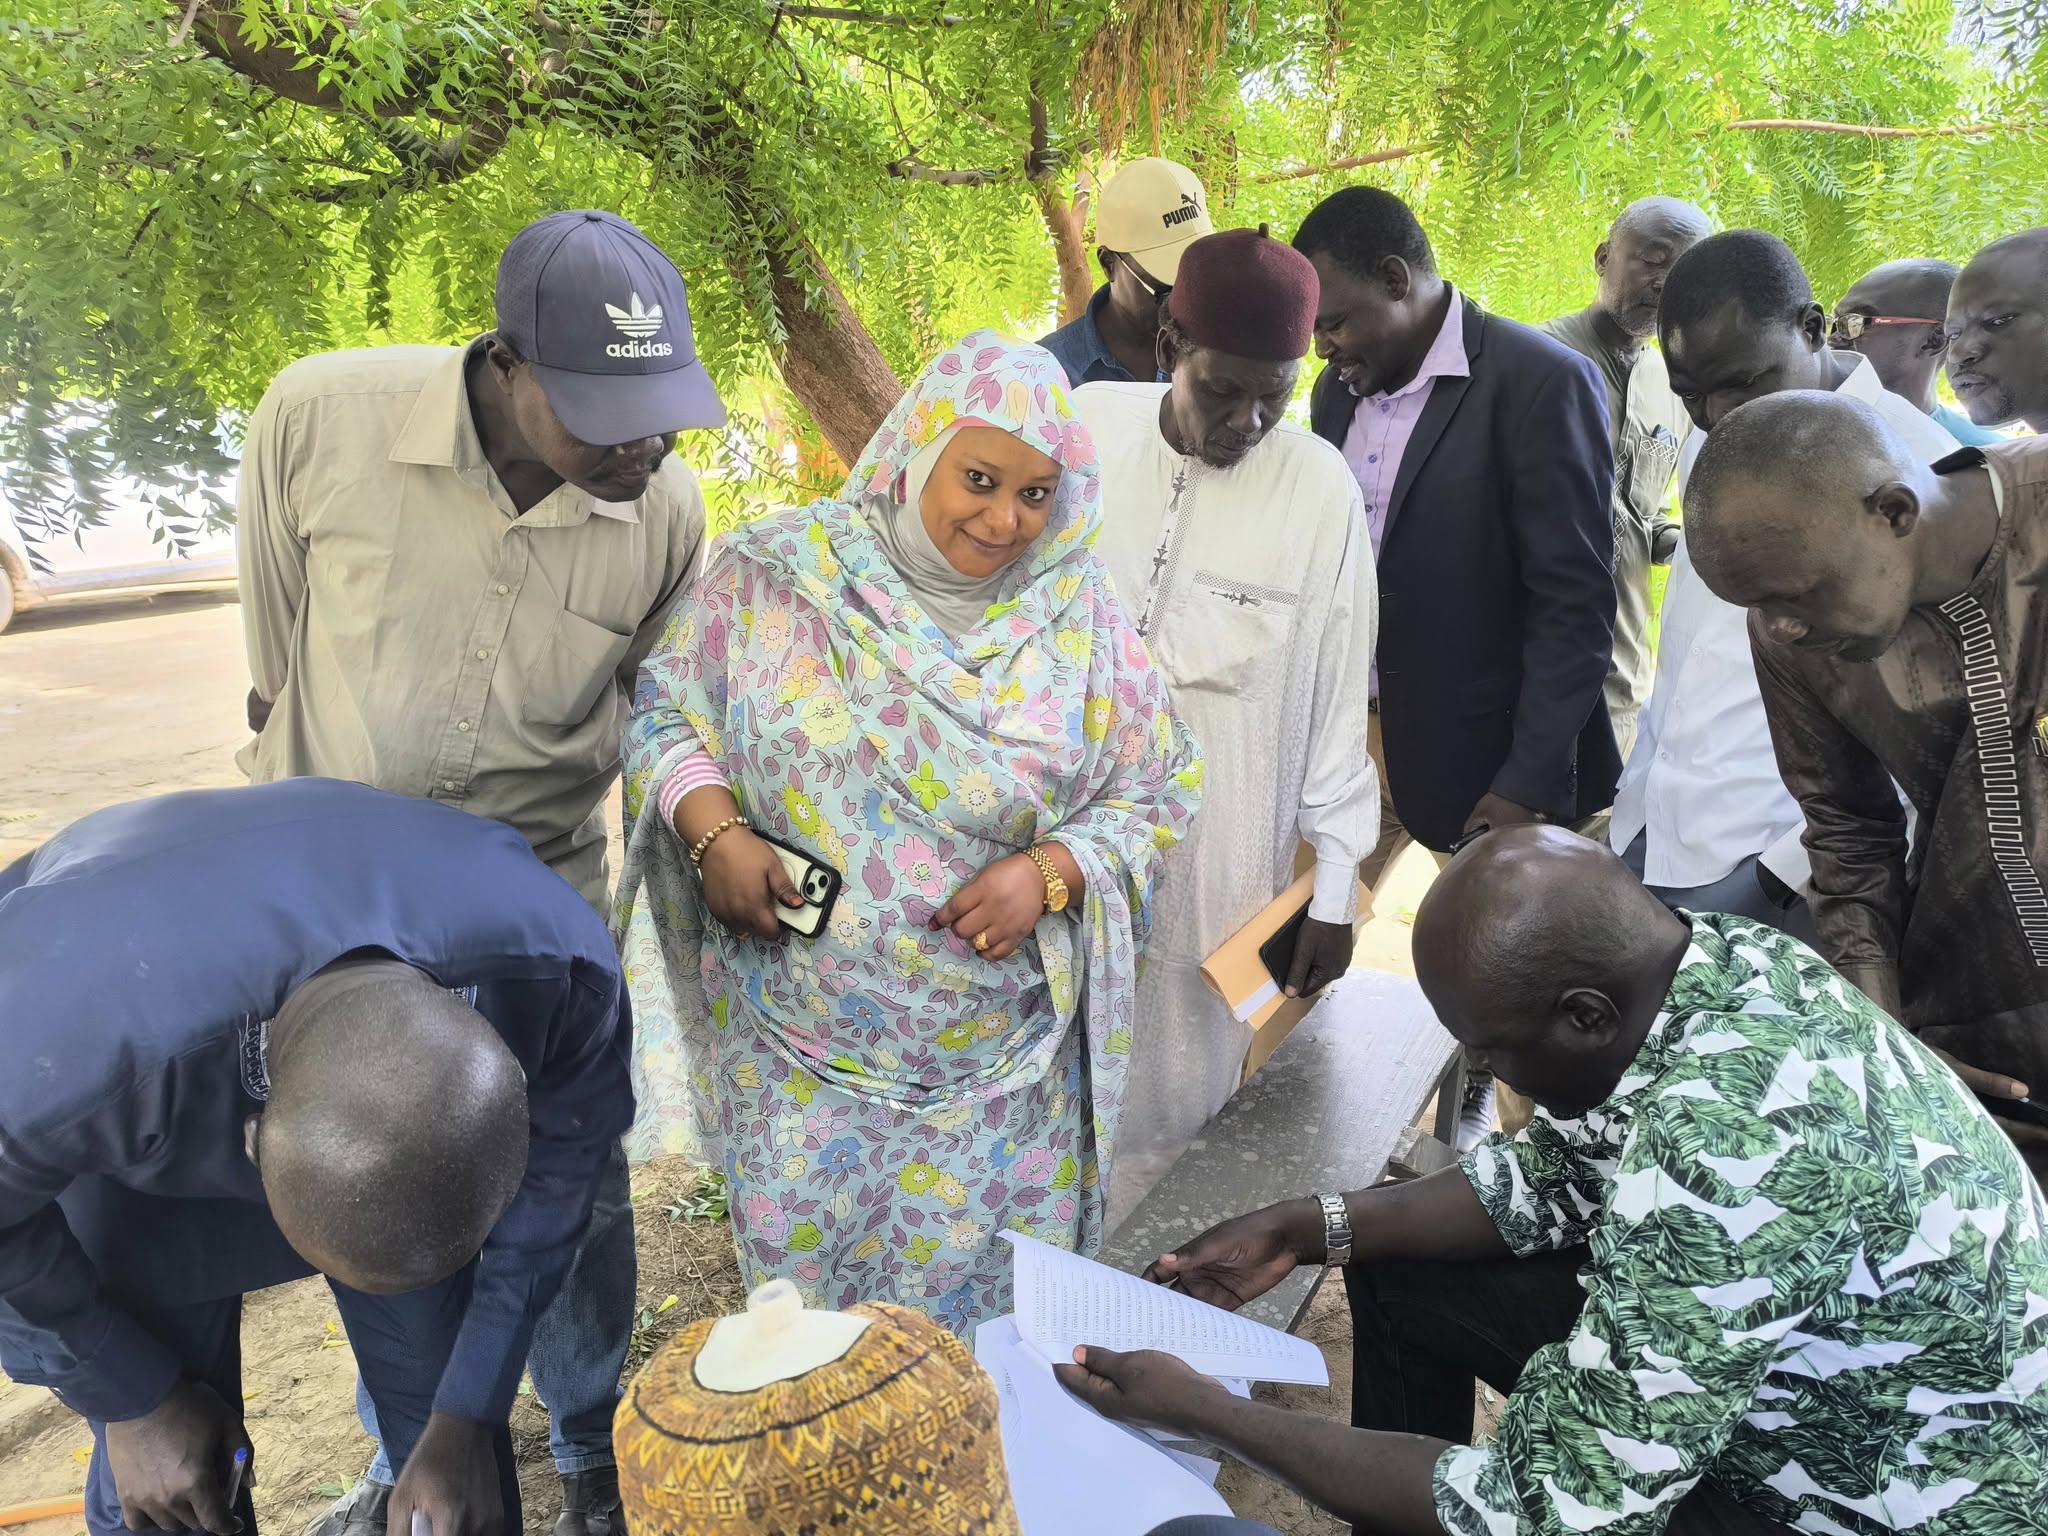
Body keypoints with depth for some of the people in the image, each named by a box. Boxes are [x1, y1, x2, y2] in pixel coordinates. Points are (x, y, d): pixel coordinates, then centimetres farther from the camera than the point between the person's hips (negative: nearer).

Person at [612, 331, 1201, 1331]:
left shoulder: (1073, 616, -3)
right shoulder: (778, 573, -5)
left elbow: (1156, 790, 2)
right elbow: (666, 712, 3)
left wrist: (1049, 872, -14)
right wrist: (715, 836, -14)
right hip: (800, 1037, 0)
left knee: (984, 1303, 12)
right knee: (799, 1272, 13)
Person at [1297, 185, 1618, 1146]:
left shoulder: (1540, 383, -13)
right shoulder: (1341, 390, 8)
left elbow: (1574, 604, -15)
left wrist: (1528, 783, -18)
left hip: (1489, 760, -5)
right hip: (1360, 742, 6)